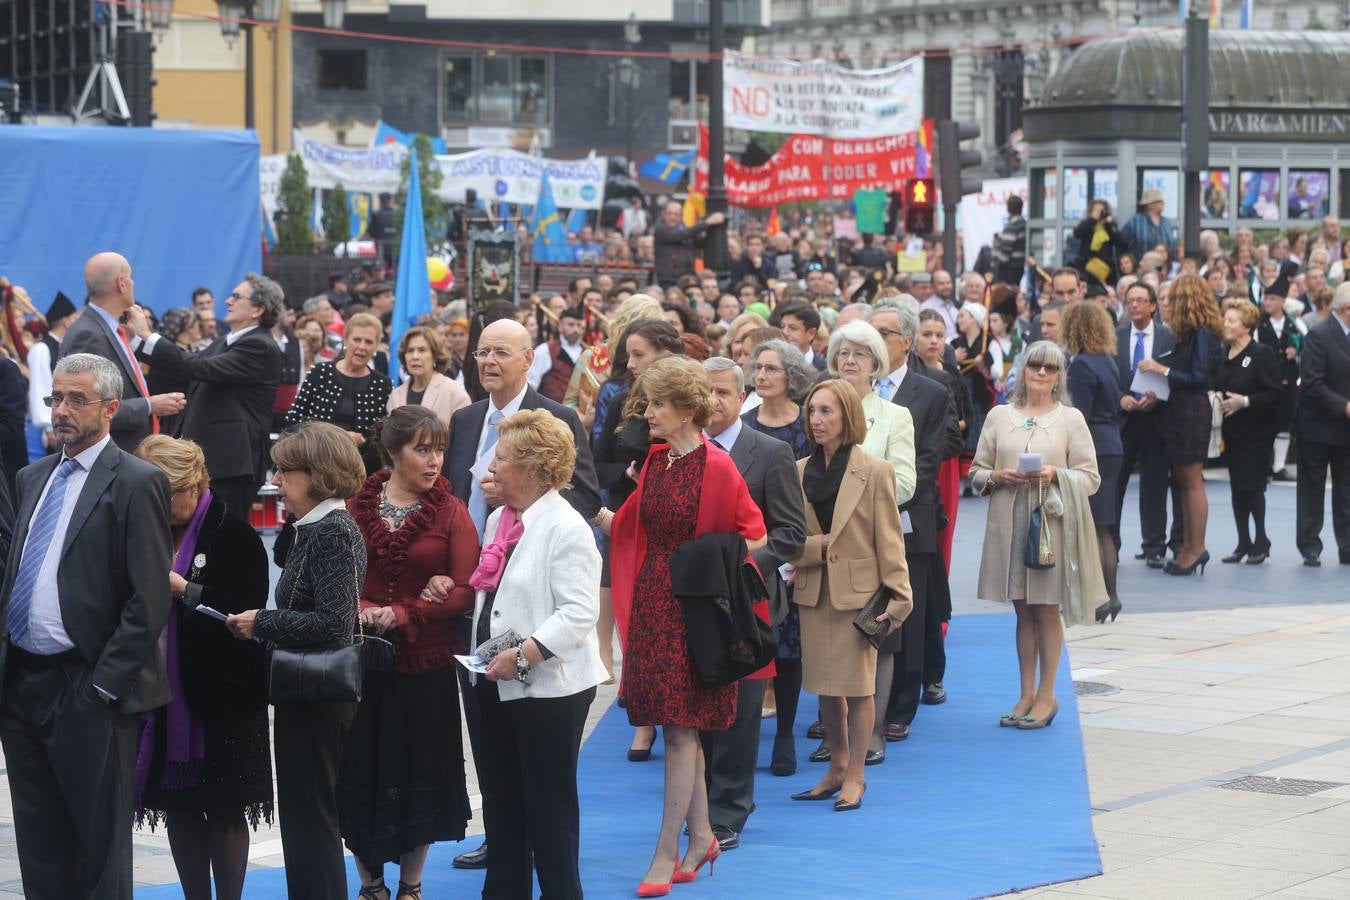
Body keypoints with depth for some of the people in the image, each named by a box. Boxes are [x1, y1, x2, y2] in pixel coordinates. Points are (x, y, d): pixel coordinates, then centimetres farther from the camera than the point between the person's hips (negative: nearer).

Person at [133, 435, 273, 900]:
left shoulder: (234, 534, -9)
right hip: (167, 695, 5)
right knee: (179, 806, 10)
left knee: (224, 810, 3)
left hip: (221, 695, -5)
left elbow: (247, 612, -14)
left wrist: (184, 589, -20)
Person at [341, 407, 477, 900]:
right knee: (362, 771, 5)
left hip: (426, 664, -1)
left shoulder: (451, 512, -2)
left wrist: (401, 614, -19)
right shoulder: (354, 506, 1)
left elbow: (465, 591, -8)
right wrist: (363, 612, -18)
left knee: (420, 772, 6)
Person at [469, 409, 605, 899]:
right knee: (500, 799, 14)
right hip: (496, 684, 8)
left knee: (548, 804, 2)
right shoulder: (499, 519, 11)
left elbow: (578, 613, -22)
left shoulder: (566, 528, -15)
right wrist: (483, 656, 6)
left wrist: (524, 655, -27)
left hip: (549, 686, -8)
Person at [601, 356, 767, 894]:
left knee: (679, 728, -4)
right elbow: (629, 526, 12)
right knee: (680, 727, 13)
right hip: (651, 602, 7)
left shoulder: (715, 466, -12)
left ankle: (667, 852, 1)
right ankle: (700, 836, 24)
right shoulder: (655, 461, 8)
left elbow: (754, 535, -9)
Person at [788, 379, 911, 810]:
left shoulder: (875, 472, -6)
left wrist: (897, 596, -9)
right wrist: (818, 545, -13)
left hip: (858, 590, -4)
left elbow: (889, 540, -5)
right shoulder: (799, 471, 6)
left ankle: (854, 776, 10)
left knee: (858, 685, 0)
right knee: (824, 684, 10)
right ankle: (837, 767, 24)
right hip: (813, 591, 4)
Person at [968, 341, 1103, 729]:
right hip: (1009, 525, 2)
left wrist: (1056, 475, -15)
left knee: (1047, 609, 1)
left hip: (1052, 523, -2)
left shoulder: (1071, 419, 3)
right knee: (1023, 610, 8)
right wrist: (998, 476, -10)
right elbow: (976, 473, 11)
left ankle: (1046, 694, 8)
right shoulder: (999, 416, 9)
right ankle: (1026, 693, 14)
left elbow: (1091, 478, 1)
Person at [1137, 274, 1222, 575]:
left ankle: (1196, 549, -1)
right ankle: (1189, 547, 15)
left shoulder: (1202, 335, -13)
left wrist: (1163, 370, -15)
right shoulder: (1189, 334, 14)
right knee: (1183, 482, 11)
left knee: (1192, 482, -5)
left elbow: (1198, 377, -18)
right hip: (1179, 412, 9)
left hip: (1192, 412, -9)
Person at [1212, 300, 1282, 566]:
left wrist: (1245, 401, -22)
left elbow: (1275, 394, -15)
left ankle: (1261, 542, 6)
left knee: (1252, 487, -6)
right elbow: (1216, 388, 19)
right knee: (1236, 487, 8)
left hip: (1255, 433, -7)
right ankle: (1243, 543, 15)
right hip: (1231, 432, 7)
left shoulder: (1263, 354, -10)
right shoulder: (1222, 356, 11)